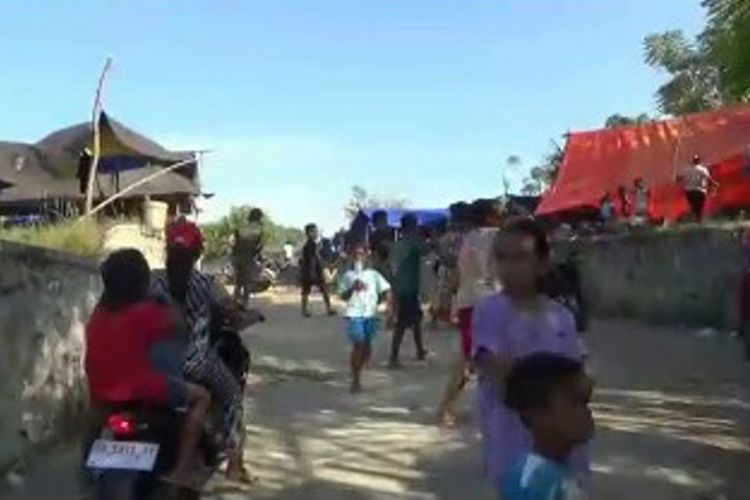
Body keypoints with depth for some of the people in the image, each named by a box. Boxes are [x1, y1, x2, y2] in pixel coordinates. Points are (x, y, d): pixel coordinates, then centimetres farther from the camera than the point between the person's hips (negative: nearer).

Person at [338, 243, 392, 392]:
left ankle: (358, 372, 29)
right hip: (355, 315, -2)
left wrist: (388, 305, -7)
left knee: (367, 346, 8)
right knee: (358, 345, -9)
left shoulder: (373, 274, 8)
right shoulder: (348, 275, 6)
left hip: (371, 314, 3)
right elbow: (343, 296, 6)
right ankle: (355, 380, 2)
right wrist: (353, 288, -10)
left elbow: (386, 290, 5)